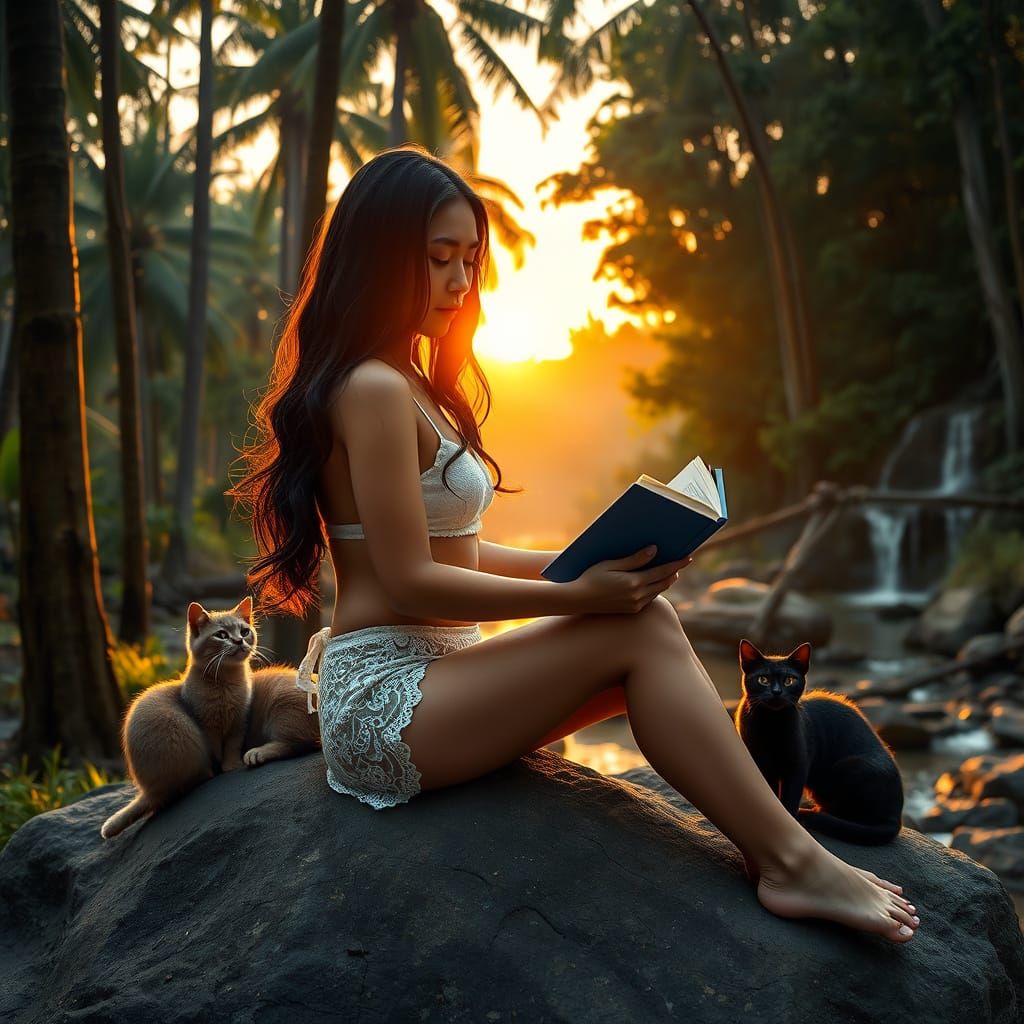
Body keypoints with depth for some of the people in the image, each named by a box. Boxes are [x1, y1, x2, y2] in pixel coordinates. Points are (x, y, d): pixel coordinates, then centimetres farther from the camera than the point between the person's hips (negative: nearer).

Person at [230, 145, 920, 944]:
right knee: (639, 630, -19)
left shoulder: (409, 387, 18)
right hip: (384, 703, -9)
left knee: (646, 622, -5)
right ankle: (793, 862, -14)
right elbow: (412, 581, -18)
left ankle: (776, 853, -10)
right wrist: (577, 595, -19)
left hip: (430, 676, 9)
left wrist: (587, 564, 6)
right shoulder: (373, 390, -14)